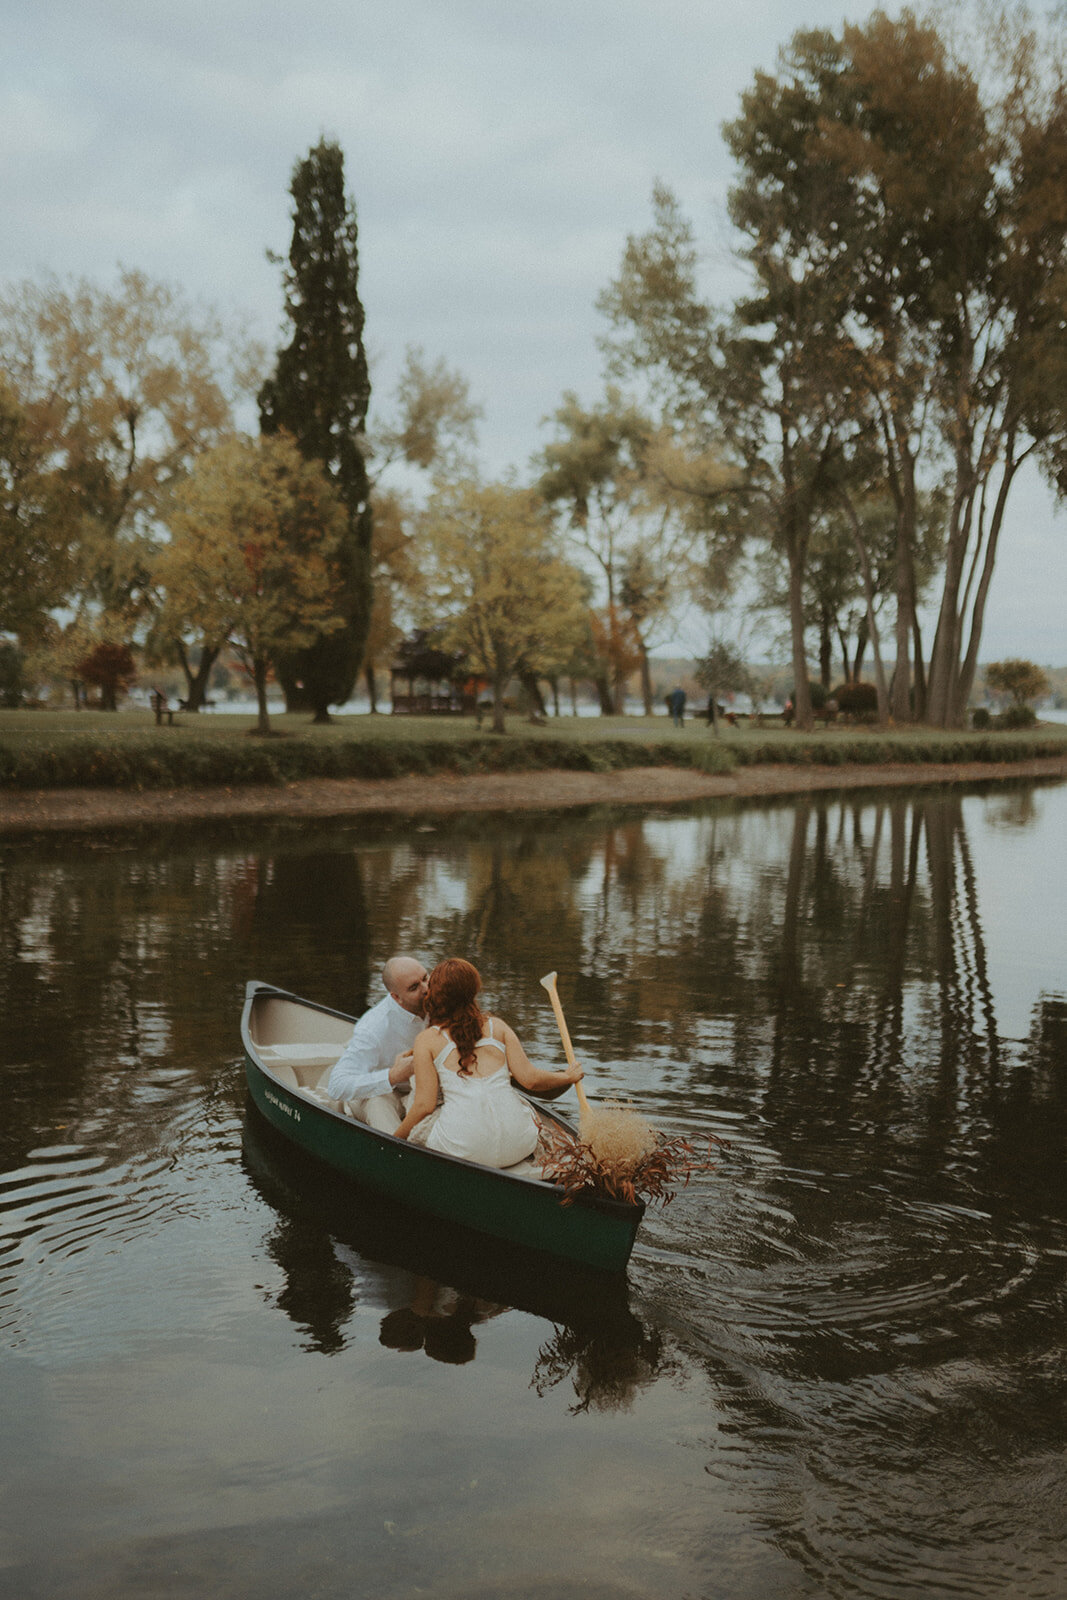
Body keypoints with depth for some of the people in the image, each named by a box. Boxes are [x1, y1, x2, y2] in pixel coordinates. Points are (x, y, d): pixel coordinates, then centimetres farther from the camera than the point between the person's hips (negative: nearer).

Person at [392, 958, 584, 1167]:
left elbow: (425, 1105, 1)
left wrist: (396, 1139, 17)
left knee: (413, 1098, 24)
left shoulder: (427, 1040, 6)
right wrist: (568, 1077, 26)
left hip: (462, 1149, -3)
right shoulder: (497, 1027, 12)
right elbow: (530, 1079, 6)